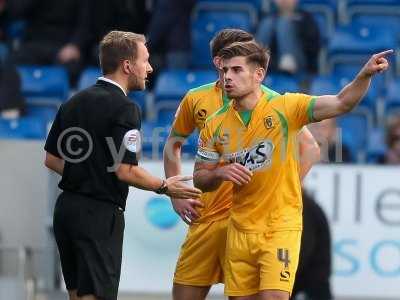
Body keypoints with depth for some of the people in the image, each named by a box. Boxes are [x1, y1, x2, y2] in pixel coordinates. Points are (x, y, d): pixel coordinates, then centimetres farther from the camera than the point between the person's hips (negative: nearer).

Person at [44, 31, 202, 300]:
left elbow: (52, 159, 15)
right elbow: (125, 170, -17)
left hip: (67, 207, 8)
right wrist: (164, 187, -3)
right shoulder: (124, 108, -14)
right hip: (100, 215, -8)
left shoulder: (74, 103, 11)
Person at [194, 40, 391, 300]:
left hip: (281, 227, -4)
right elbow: (199, 179, 9)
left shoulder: (286, 107, -7)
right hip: (240, 230, 4)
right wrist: (220, 174, -13)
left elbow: (340, 104, -16)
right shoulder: (215, 126, 3)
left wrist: (365, 75, -32)